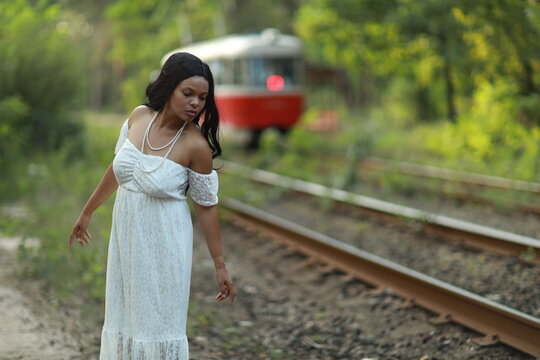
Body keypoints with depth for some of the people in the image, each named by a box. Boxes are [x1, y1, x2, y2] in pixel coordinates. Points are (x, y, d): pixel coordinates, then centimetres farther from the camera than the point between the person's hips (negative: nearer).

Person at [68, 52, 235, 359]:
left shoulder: (196, 144, -18)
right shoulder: (139, 117, -5)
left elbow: (207, 206, -10)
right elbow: (117, 169, 10)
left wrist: (220, 265, -6)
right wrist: (88, 212, 20)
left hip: (163, 243, -5)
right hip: (126, 235, 5)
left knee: (159, 323, 4)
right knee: (123, 316, 17)